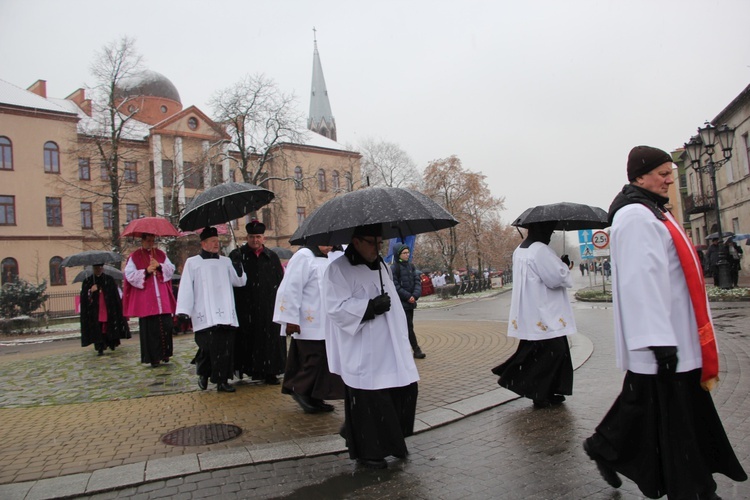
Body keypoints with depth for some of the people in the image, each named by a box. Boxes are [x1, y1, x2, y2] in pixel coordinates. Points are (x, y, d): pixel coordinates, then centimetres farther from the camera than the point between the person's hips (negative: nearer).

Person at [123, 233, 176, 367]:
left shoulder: (161, 254, 13)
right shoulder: (134, 257, 2)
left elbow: (171, 269, 7)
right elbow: (130, 275, -5)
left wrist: (159, 266, -9)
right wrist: (146, 271, -15)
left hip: (162, 299, 3)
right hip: (145, 300, -3)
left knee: (166, 326, 1)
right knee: (149, 329, 0)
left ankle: (164, 353, 16)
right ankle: (153, 357, 7)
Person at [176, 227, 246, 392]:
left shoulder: (225, 261, 15)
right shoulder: (192, 262, 7)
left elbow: (240, 281, 11)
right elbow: (185, 288, 2)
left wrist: (238, 265, -7)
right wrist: (183, 311, -6)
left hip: (225, 315, 3)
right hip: (205, 317, -3)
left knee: (226, 347, 0)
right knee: (209, 346, -11)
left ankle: (222, 381, 11)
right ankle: (203, 374, 12)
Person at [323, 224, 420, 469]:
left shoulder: (381, 266, 17)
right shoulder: (338, 270, -9)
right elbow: (336, 307, -18)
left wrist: (403, 335, 22)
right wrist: (371, 306, -24)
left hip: (390, 347, 8)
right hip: (362, 354, -8)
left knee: (406, 389, 8)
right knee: (368, 400, -3)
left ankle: (392, 440, 30)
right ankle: (367, 452, 18)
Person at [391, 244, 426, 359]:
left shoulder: (411, 266, 10)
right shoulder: (394, 268, -10)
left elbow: (417, 281, 5)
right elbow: (395, 286, -14)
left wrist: (415, 295, -10)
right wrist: (407, 296, -14)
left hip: (410, 302, 6)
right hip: (401, 302, -6)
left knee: (408, 326, 10)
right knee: (409, 327, -4)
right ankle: (417, 350, 2)